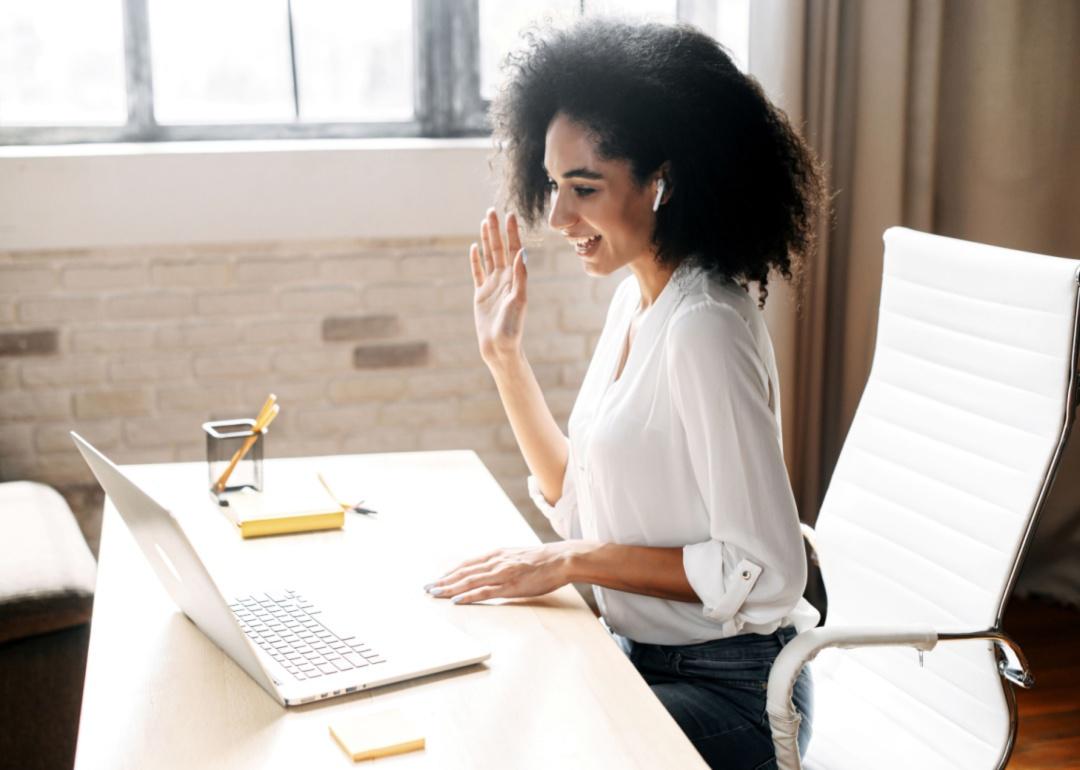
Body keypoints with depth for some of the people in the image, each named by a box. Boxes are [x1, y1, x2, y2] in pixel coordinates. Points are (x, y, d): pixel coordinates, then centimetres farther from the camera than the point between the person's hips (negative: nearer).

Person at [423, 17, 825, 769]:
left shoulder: (704, 327, -24)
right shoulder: (636, 297, 4)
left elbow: (767, 573, -23)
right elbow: (578, 501, 7)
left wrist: (573, 562, -19)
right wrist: (504, 354, 3)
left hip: (727, 693, -7)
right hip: (640, 653, 8)